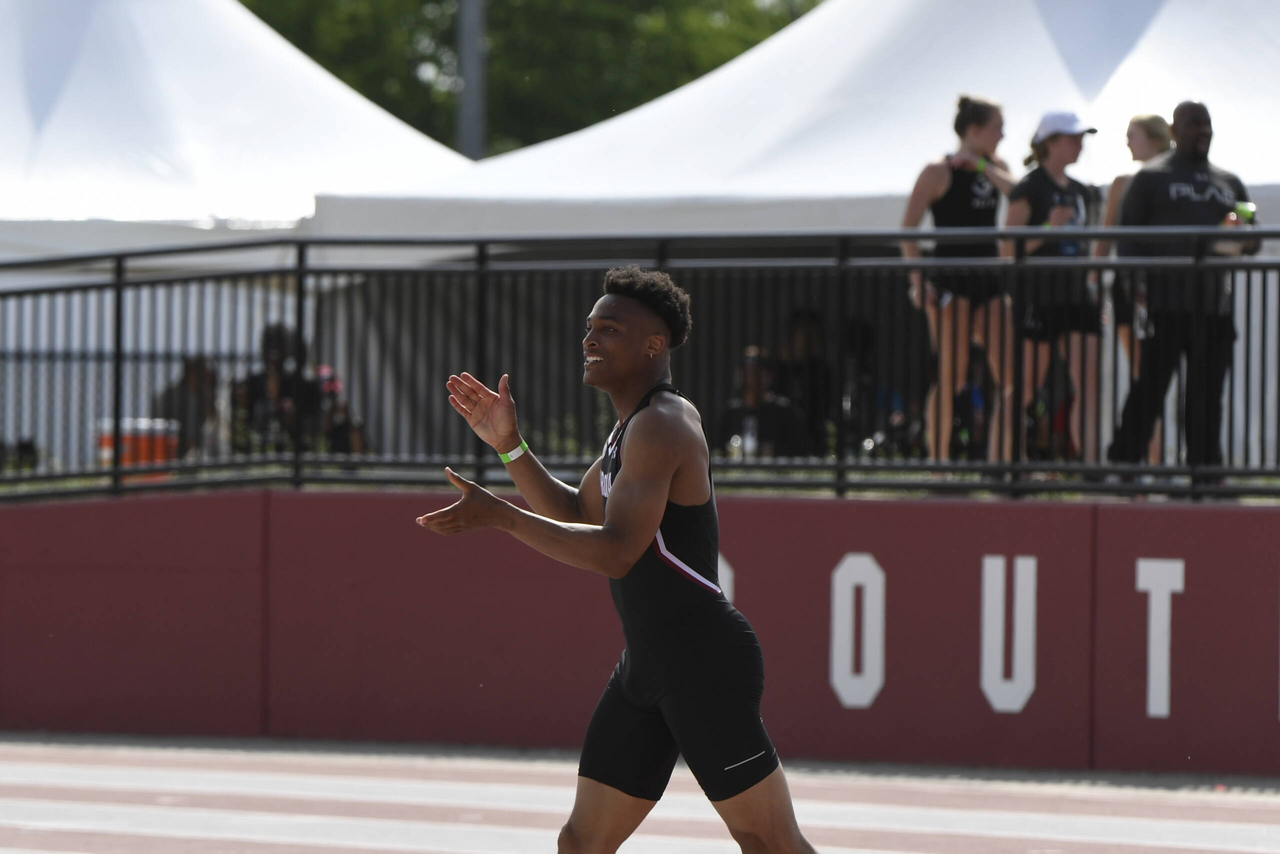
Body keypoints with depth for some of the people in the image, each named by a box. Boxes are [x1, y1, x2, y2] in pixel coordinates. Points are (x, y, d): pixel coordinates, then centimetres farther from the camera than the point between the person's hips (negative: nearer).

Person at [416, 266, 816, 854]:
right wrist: (509, 446, 14)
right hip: (646, 665, 10)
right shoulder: (634, 426, 15)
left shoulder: (663, 425, -17)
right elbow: (576, 516, 26)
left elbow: (616, 552, -27)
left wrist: (500, 516, -28)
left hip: (705, 661, -10)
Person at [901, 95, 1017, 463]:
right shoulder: (939, 172, -4)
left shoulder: (995, 168, 14)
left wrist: (981, 164, -12)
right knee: (952, 373, -8)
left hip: (987, 280, 6)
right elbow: (908, 228, -7)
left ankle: (1004, 460, 5)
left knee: (1011, 374, 0)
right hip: (951, 280, -6)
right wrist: (918, 279, -16)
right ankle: (939, 463, -4)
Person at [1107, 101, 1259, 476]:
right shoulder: (1151, 177, 7)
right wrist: (1136, 284, -13)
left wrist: (1244, 243, -2)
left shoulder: (1229, 183, 20)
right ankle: (1122, 462, -2)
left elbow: (1250, 238, 23)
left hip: (1215, 306, 5)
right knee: (1150, 386, -6)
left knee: (1207, 394, 5)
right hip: (1165, 304, -5)